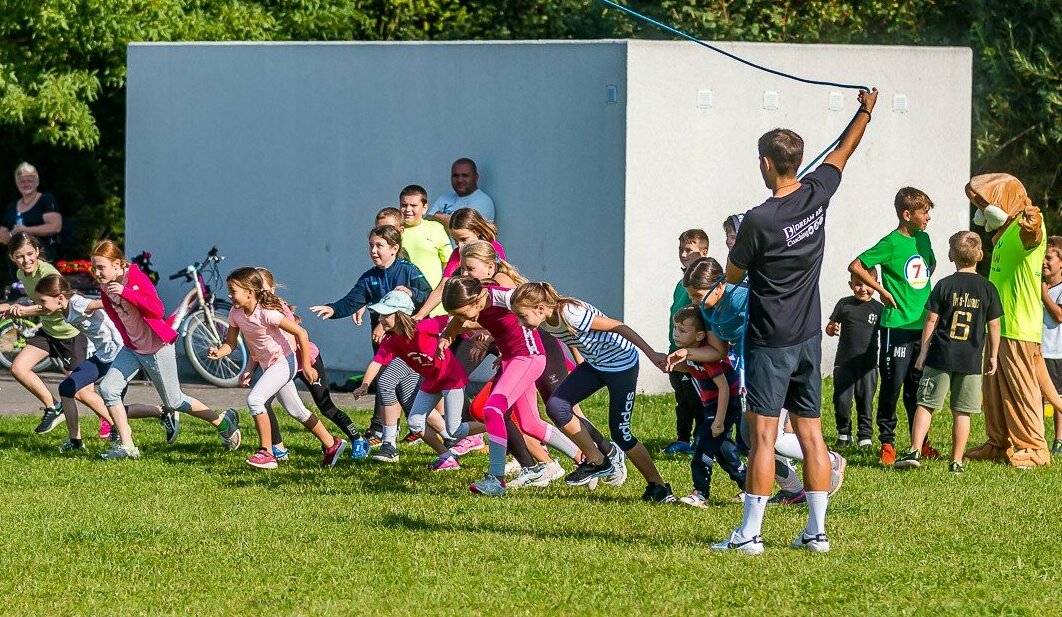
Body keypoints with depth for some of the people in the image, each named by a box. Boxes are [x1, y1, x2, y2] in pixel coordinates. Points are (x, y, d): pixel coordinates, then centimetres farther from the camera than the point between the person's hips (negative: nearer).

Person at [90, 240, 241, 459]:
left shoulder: (136, 278, -23)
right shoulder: (105, 287, -2)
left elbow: (158, 311, -35)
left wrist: (126, 292, -42)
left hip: (157, 348, -7)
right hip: (132, 348, 7)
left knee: (173, 401, 7)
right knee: (108, 388, -13)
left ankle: (223, 421, 29)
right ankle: (126, 446, -5)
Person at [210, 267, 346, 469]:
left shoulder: (267, 313, -27)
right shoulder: (236, 314, -6)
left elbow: (301, 333, -23)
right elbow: (230, 343, 1)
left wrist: (306, 366, -20)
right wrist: (218, 352, -23)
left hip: (285, 361, -9)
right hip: (268, 365, 9)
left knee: (254, 399, -22)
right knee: (296, 410, 16)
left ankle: (266, 453, -16)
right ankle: (331, 445, 30)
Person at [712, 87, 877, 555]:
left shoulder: (759, 221, -18)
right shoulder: (817, 196, -1)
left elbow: (733, 276, -3)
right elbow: (842, 152, 19)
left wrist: (735, 248, 19)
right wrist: (866, 111, 35)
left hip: (769, 342, -6)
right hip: (809, 338, 6)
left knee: (762, 435, -7)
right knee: (811, 434, 8)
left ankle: (750, 533, -7)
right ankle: (817, 531, 10)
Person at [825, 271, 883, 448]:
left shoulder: (879, 308, 3)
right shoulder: (844, 304, 2)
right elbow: (830, 327, 7)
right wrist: (832, 329, -16)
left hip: (868, 363, 0)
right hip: (844, 361, 0)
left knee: (865, 401, 2)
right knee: (841, 400, -1)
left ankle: (865, 436, 12)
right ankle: (844, 434, 16)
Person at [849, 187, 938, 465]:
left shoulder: (923, 239, 10)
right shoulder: (892, 243, -12)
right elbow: (856, 266, -15)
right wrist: (882, 291, -12)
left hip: (923, 324, 7)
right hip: (898, 324, -7)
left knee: (917, 385, 13)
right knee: (893, 382, -3)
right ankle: (887, 442, 4)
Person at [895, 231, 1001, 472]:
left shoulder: (944, 285, -2)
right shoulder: (987, 289, 0)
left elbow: (931, 321, -2)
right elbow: (994, 325, 4)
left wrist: (923, 353, 6)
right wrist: (993, 356, 14)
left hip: (941, 356, -1)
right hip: (971, 360, 1)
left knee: (925, 404, 5)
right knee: (962, 412, 6)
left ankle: (915, 450, -6)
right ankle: (957, 461, 6)